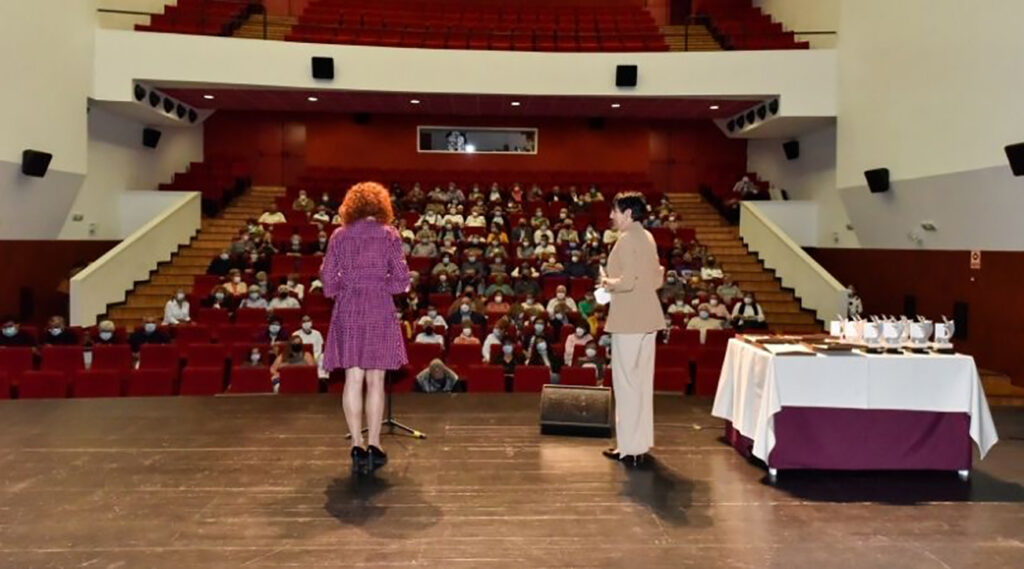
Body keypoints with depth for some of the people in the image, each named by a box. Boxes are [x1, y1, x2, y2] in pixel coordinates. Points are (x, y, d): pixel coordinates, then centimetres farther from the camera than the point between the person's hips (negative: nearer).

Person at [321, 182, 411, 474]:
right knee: (376, 380, 4)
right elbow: (402, 280, -2)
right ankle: (374, 446, 8)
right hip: (380, 311, -1)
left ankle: (356, 445, 4)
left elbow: (328, 277, 3)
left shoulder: (340, 235, 5)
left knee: (353, 379, 4)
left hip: (348, 311, 1)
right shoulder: (389, 234, 1)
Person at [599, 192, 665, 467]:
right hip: (648, 316, 9)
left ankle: (630, 448, 5)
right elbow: (657, 279, 17)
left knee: (626, 381, -2)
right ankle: (641, 443, 25)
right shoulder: (647, 238, 14)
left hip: (629, 319, -9)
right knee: (642, 380, 15)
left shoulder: (627, 239, -14)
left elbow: (627, 281, -23)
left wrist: (608, 283, -5)